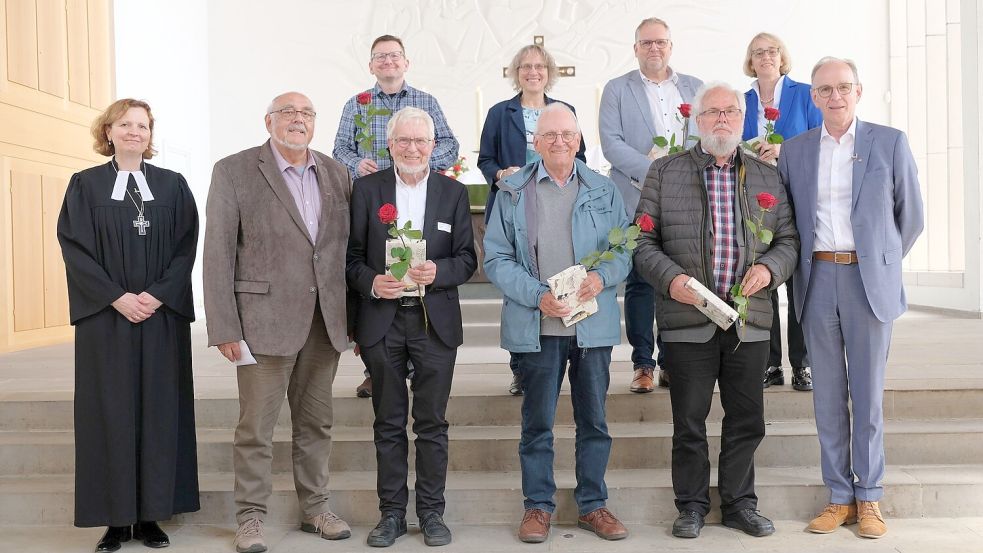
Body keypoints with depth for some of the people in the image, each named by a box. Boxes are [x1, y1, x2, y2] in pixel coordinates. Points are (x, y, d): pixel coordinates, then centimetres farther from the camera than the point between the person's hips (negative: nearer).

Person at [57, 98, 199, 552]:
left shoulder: (173, 186, 8)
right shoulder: (86, 185, 5)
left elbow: (186, 247, 2)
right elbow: (75, 249, -2)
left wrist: (157, 295, -12)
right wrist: (117, 297, -13)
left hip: (162, 317, 1)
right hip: (105, 317, -1)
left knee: (159, 413, 3)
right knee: (111, 413, 1)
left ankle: (150, 515, 12)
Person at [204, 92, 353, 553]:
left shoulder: (336, 174, 10)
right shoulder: (233, 171, -2)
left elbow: (348, 246, 10)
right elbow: (218, 255, -6)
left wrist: (354, 315, 6)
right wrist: (224, 329, -11)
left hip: (325, 322, 4)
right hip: (265, 320, -4)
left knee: (316, 423, 14)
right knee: (256, 426, 4)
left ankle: (314, 508, 28)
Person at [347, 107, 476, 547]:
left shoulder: (454, 192, 6)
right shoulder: (366, 189, 5)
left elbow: (467, 259, 4)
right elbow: (352, 255, 4)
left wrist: (438, 272, -16)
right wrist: (371, 282, -15)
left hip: (435, 321, 0)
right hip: (381, 320, 0)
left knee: (432, 423, 7)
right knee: (388, 424, 9)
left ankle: (431, 512, 20)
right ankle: (391, 513, 21)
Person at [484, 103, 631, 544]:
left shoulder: (604, 191, 7)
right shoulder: (513, 192, 2)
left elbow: (625, 249, 8)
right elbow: (496, 259, -2)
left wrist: (603, 277, -13)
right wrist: (537, 295, -15)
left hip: (594, 323, 2)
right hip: (537, 325, -1)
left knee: (594, 420, 10)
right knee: (537, 422, 8)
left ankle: (593, 505, 25)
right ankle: (538, 505, 22)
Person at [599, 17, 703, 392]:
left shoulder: (694, 88, 16)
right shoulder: (617, 89, 7)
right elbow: (611, 142, -4)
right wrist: (651, 170, -16)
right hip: (638, 200, -2)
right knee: (639, 281, -1)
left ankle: (673, 362, 14)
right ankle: (642, 364, 8)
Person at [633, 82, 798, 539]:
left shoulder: (768, 177, 13)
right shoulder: (664, 172, 4)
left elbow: (788, 240, 13)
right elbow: (643, 241, 1)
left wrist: (769, 268, -7)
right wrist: (671, 279, -15)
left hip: (750, 320, 3)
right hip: (688, 320, -2)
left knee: (747, 419, 10)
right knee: (689, 422, 6)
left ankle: (739, 504, 28)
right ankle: (692, 506, 23)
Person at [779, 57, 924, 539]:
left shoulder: (890, 143, 3)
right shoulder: (793, 151, 8)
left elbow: (911, 215, 8)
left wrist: (883, 263, 10)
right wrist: (799, 265, 7)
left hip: (868, 279, -2)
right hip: (817, 279, 2)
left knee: (868, 393, 5)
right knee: (828, 394, 6)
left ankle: (869, 498, 17)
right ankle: (839, 496, 17)